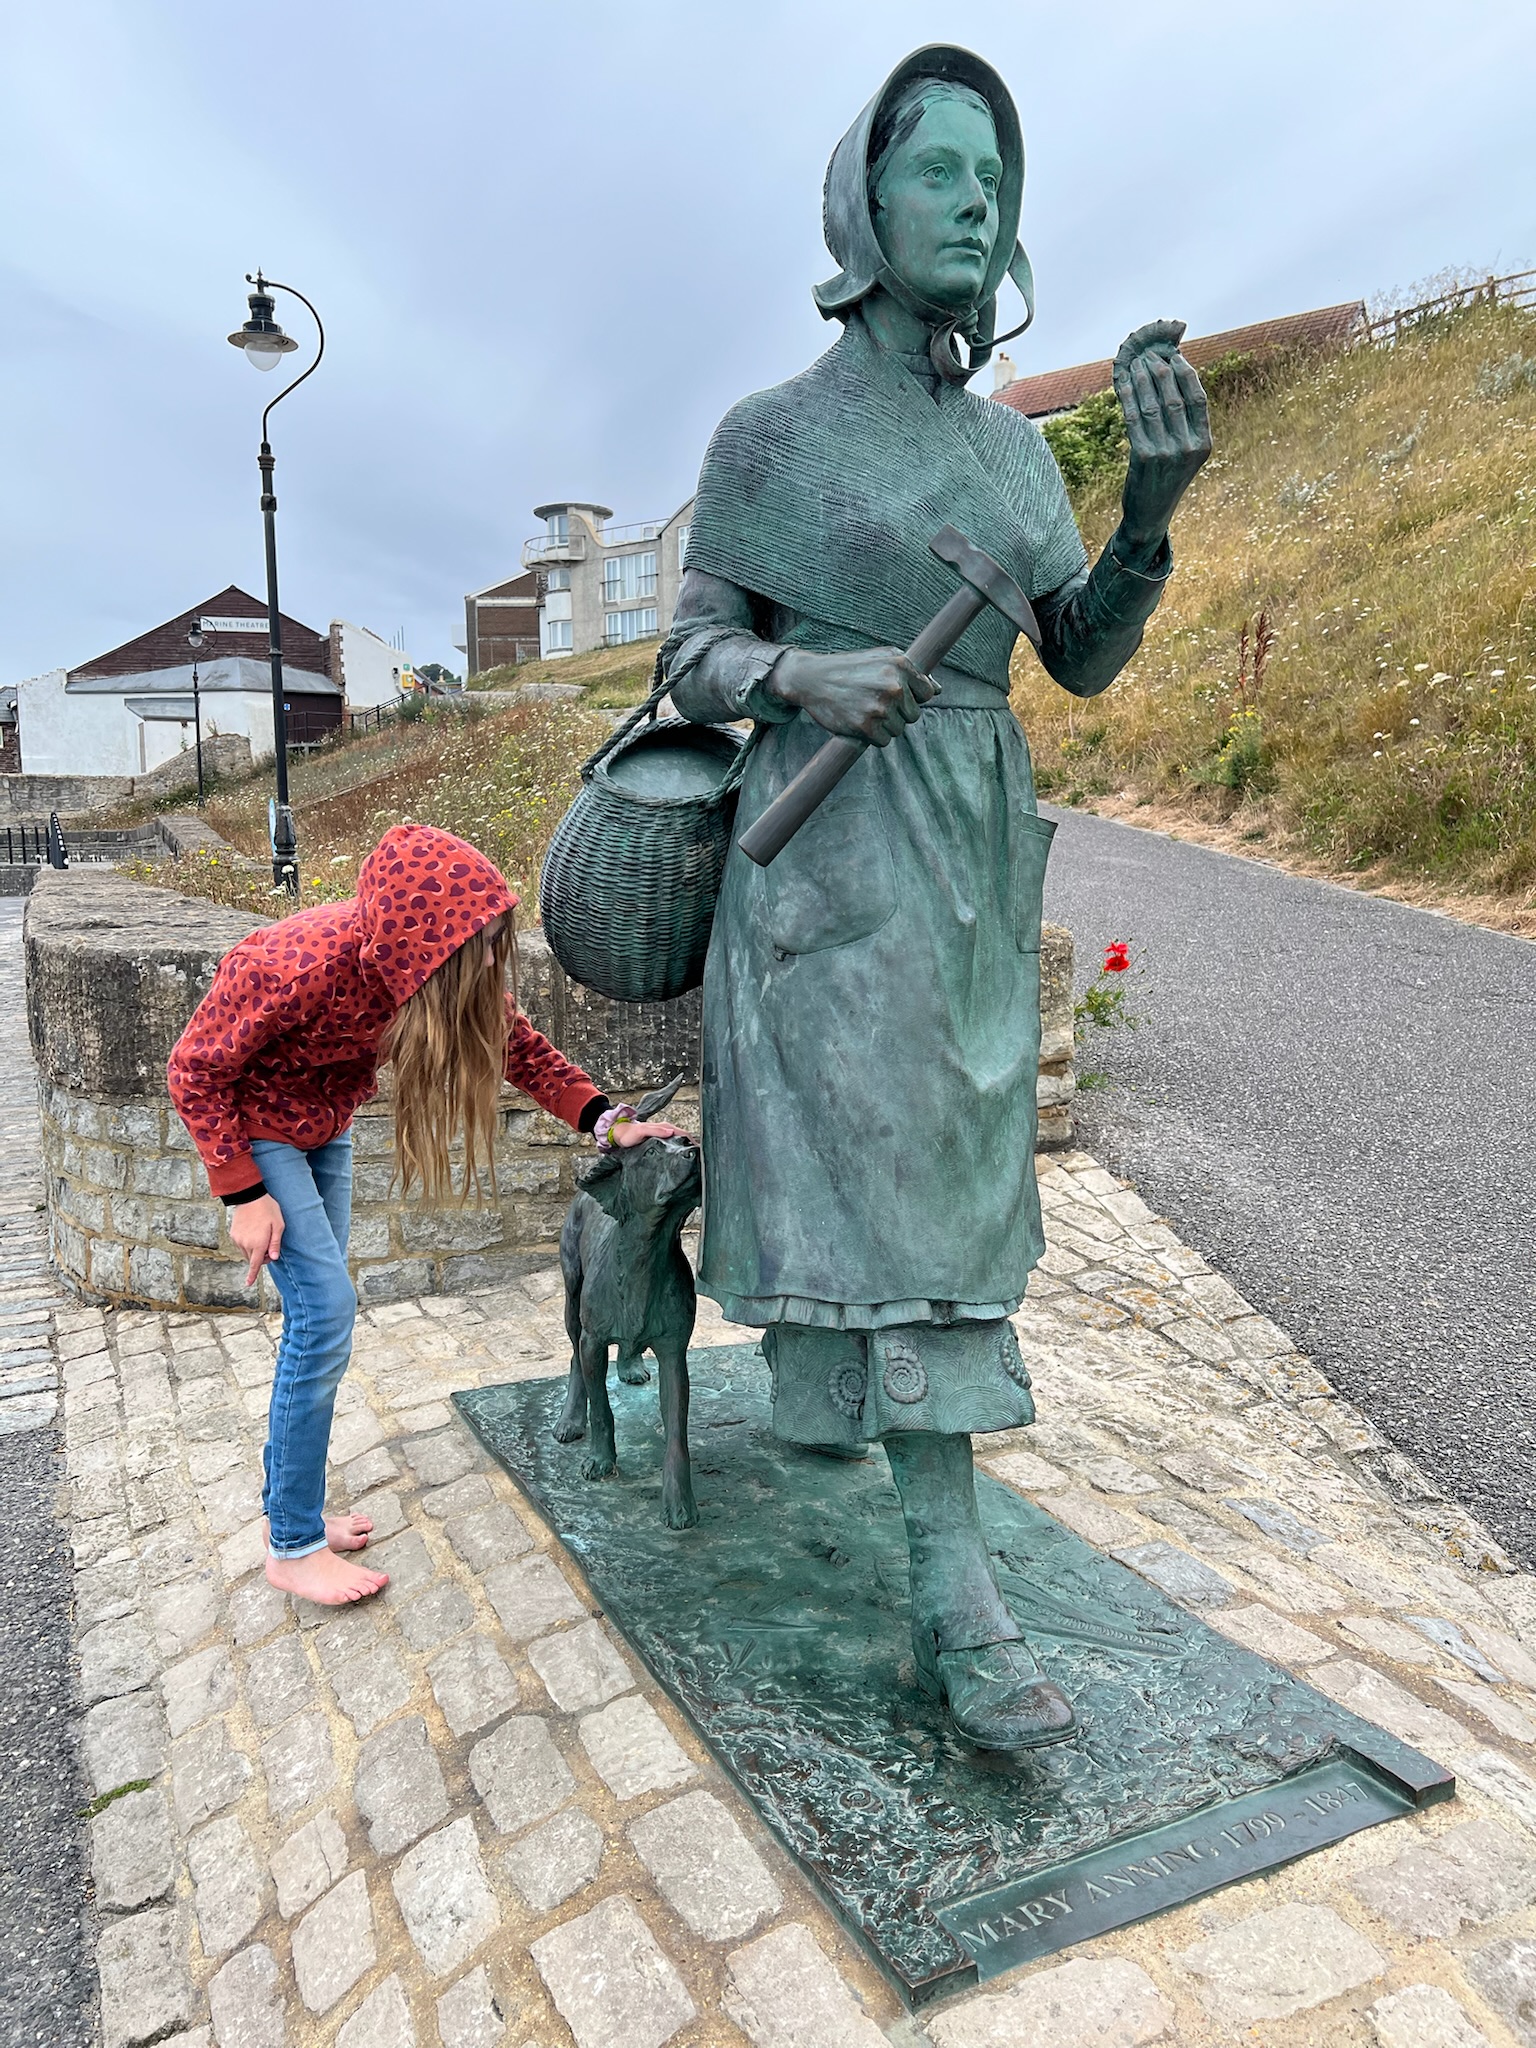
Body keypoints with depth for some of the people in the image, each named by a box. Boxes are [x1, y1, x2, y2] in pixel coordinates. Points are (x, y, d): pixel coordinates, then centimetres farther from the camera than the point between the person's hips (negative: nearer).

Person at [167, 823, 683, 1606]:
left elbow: (517, 1044, -8)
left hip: (324, 1124, 7)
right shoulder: (299, 967, -38)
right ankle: (294, 1547, 2)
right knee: (326, 1310, -13)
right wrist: (244, 1195, -23)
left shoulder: (436, 963, -20)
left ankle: (288, 1505, 26)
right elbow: (194, 1070, -24)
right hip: (248, 1120, -6)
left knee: (318, 1314, 10)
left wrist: (606, 1120, -19)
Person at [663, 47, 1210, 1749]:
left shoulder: (1013, 447, 13)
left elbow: (1087, 660, 5)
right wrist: (802, 678, -23)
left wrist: (1153, 506, -12)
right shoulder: (769, 432, -2)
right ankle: (959, 1601, -7)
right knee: (893, 1182, -12)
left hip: (972, 848, 6)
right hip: (831, 847, -6)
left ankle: (803, 1370, 41)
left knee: (922, 1156, 14)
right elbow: (694, 661, -2)